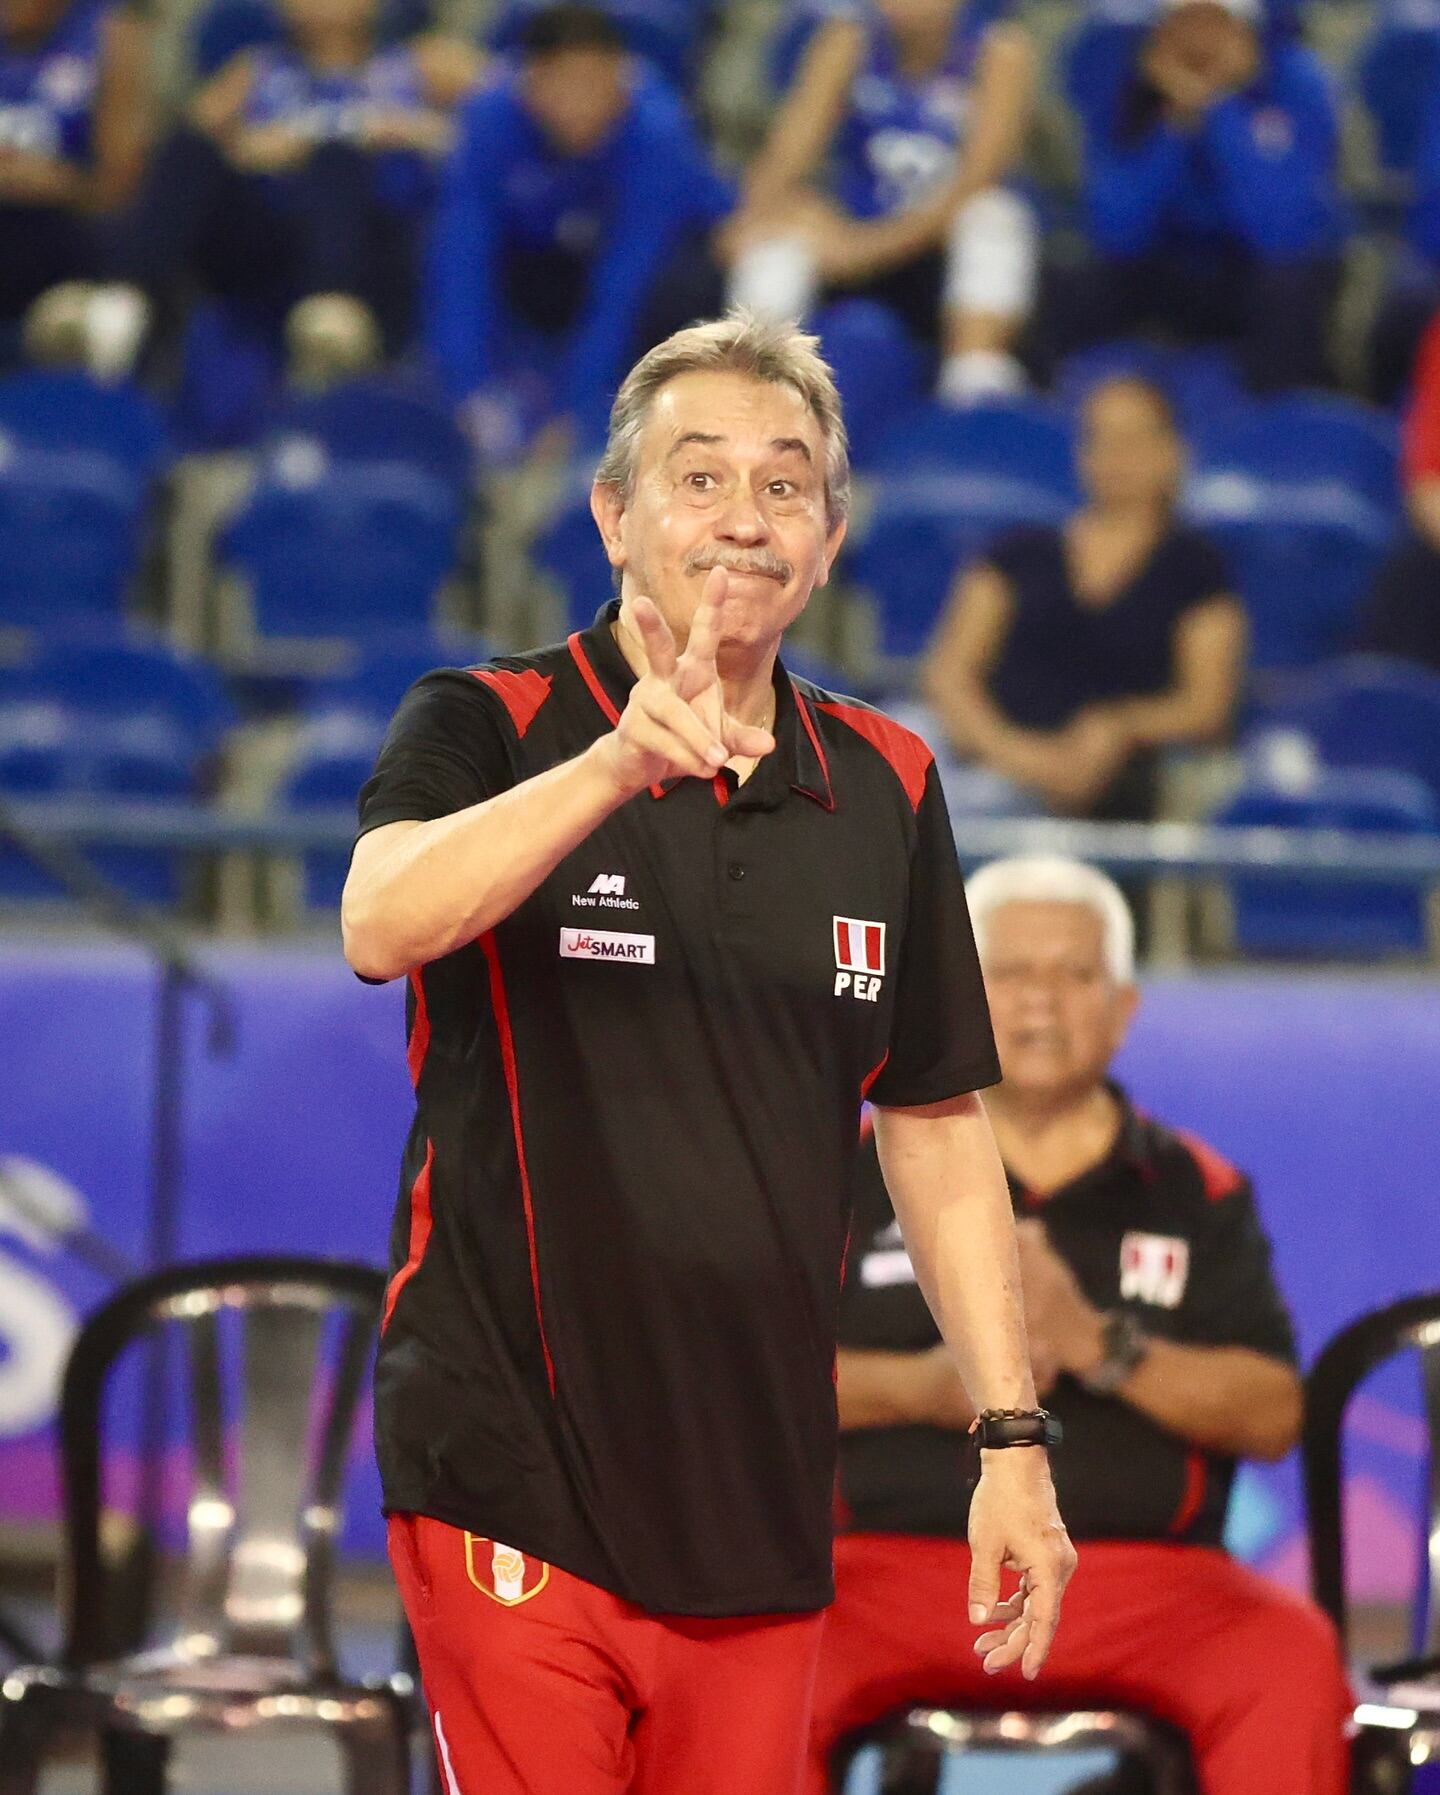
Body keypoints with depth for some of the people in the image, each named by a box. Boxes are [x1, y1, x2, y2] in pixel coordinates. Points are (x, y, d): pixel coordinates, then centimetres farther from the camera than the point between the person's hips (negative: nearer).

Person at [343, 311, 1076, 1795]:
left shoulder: (884, 787, 10)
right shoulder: (488, 728, -3)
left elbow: (935, 1125, 16)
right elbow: (380, 922, -25)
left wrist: (1010, 1437, 9)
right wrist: (618, 765, -40)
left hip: (760, 1503, 5)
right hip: (516, 1488, -4)